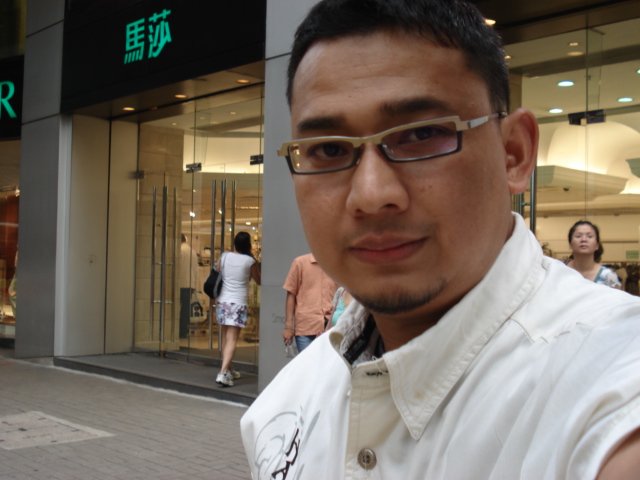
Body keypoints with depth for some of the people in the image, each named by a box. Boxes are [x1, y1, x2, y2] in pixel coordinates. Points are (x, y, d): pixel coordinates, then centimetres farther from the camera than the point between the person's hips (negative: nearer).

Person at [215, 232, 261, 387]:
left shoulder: (224, 256, 3)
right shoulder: (250, 261, -5)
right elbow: (259, 281, 8)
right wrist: (257, 265, 19)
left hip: (222, 301, 4)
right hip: (238, 303, -4)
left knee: (225, 339, 16)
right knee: (232, 340, -6)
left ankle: (228, 370, 27)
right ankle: (223, 373, -16)